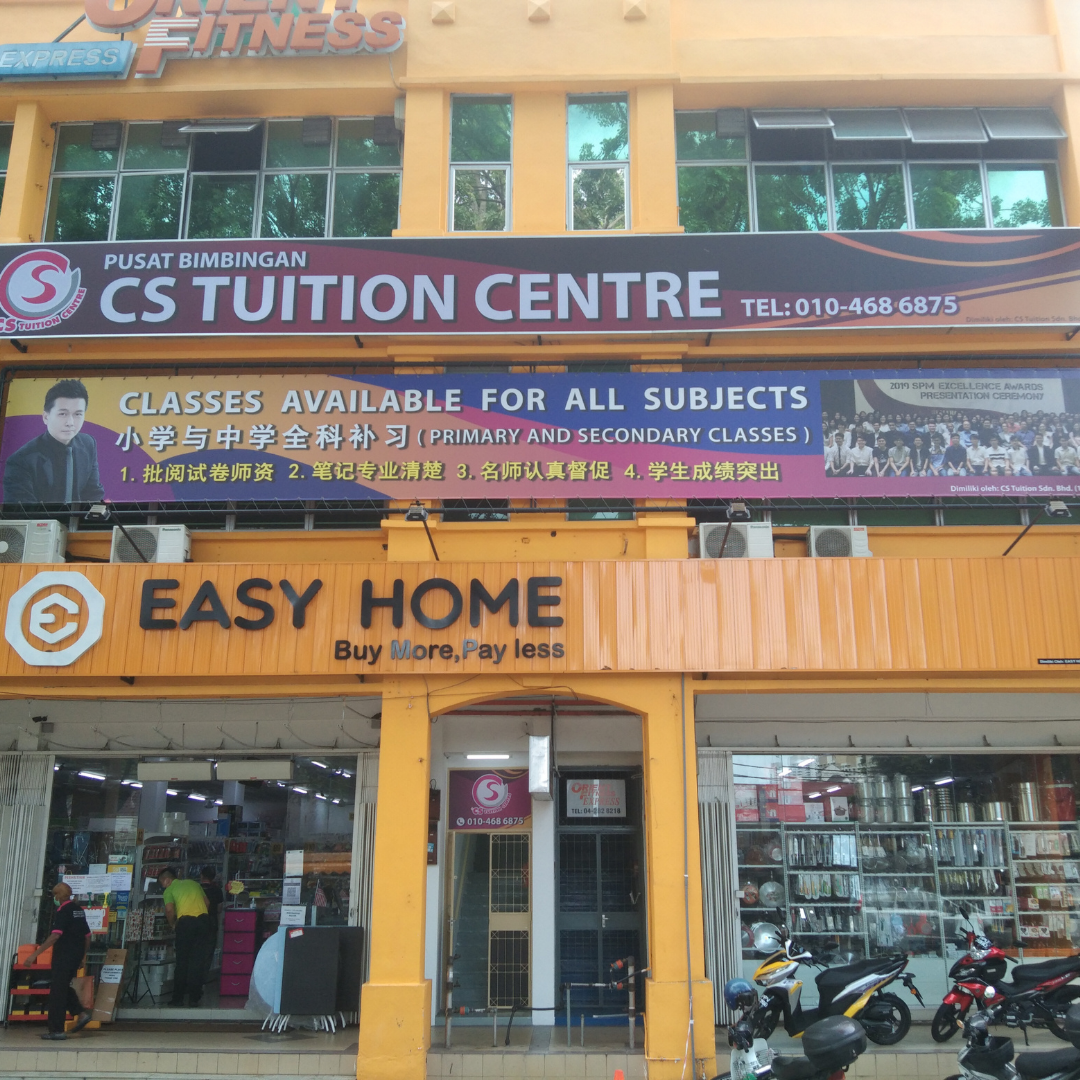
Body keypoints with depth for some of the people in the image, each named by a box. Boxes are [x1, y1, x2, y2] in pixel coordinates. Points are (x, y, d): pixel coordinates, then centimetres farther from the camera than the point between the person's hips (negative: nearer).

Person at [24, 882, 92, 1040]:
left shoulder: (63, 911, -13)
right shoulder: (79, 910, 13)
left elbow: (55, 936, -23)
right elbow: (87, 935, 17)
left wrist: (35, 954, -23)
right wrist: (83, 956, 25)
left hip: (63, 956, -8)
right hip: (76, 956, 8)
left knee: (57, 991, -1)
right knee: (63, 987, 20)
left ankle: (56, 1030, 0)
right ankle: (81, 1012, 8)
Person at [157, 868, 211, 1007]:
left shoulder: (169, 890, 8)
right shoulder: (194, 883, 23)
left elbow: (169, 909, -7)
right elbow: (206, 902, 23)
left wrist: (172, 924, 9)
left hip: (185, 922, -4)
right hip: (203, 919, 4)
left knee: (182, 961, 7)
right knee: (199, 961, 8)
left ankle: (178, 999, 10)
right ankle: (194, 997, 10)